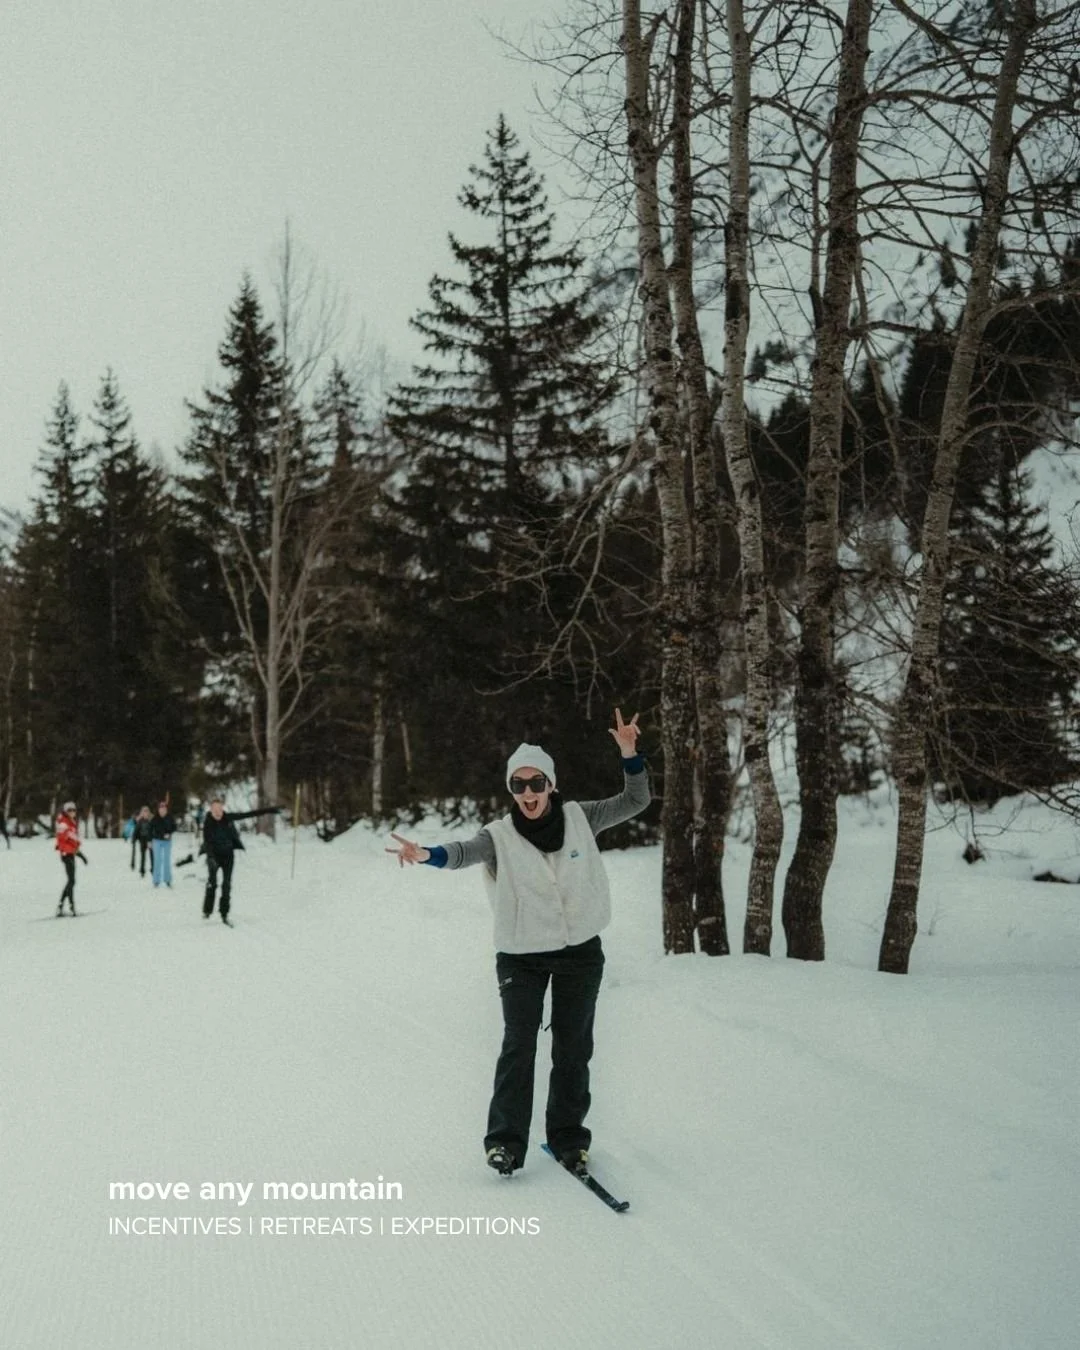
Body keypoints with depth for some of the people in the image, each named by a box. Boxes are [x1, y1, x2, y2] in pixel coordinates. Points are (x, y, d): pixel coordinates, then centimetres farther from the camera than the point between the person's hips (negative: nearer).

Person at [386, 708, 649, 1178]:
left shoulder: (578, 818, -2)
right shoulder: (500, 835, -9)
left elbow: (635, 801, 0)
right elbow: (464, 852, -27)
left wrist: (629, 754, -17)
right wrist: (427, 854, -49)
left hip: (581, 952, 2)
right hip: (522, 956, -2)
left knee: (573, 1047, 10)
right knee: (518, 1044, -9)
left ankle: (568, 1136, 24)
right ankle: (505, 1140, 2)